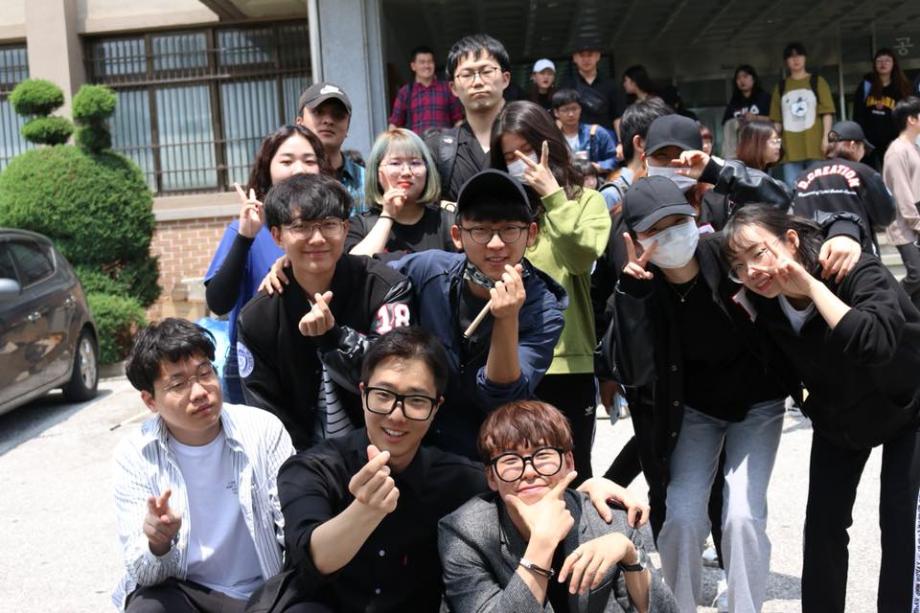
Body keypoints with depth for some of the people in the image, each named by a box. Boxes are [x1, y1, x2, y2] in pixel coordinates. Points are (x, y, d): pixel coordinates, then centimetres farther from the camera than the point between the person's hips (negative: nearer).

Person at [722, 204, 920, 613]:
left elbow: (875, 345, -48)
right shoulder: (764, 304, -18)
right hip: (838, 418, 4)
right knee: (823, 521, 3)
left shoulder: (858, 273, -32)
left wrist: (812, 285, -43)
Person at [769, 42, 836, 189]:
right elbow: (776, 119, 13)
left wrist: (826, 137, -7)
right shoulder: (781, 86, 14)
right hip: (790, 148, 2)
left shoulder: (817, 81, 9)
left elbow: (827, 112, 3)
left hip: (814, 145, -2)